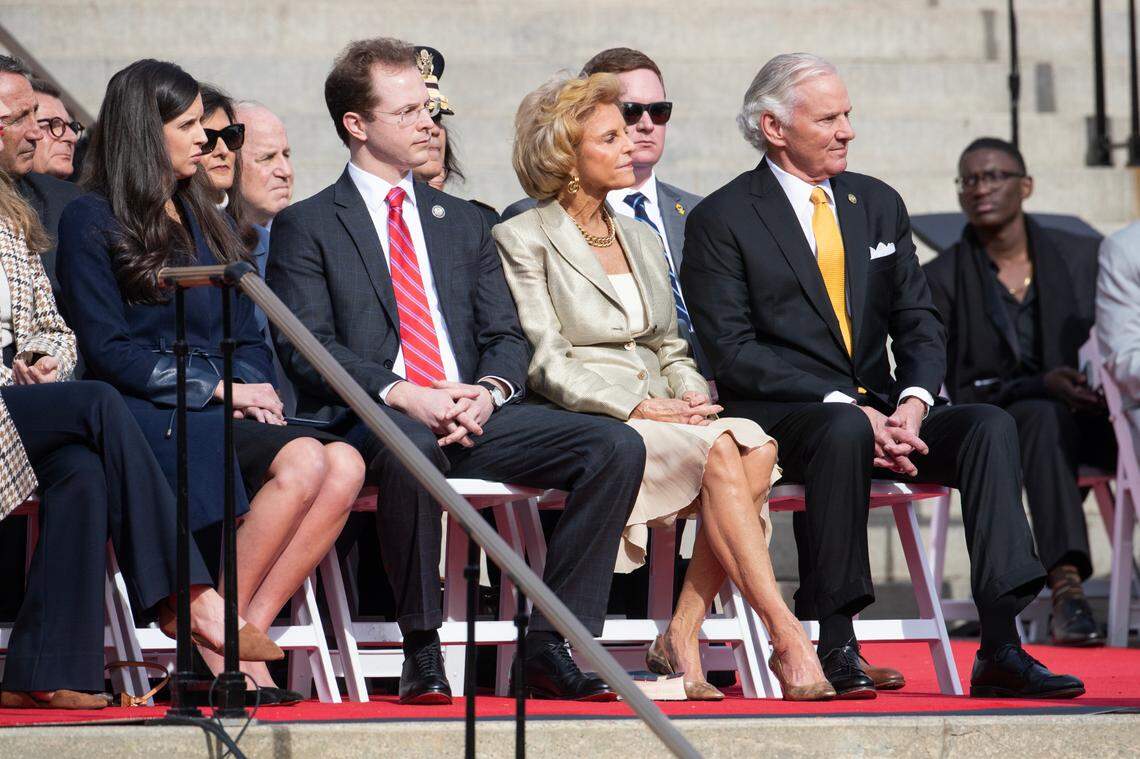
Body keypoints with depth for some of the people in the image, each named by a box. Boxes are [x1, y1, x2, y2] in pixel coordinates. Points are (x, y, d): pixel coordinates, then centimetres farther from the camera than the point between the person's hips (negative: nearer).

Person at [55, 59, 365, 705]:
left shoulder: (205, 222, 25)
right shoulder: (93, 222, 3)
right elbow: (107, 350, -6)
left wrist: (254, 385, -2)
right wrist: (215, 386, -12)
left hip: (230, 409, 7)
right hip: (152, 415, -7)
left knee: (345, 464, -25)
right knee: (302, 463, -32)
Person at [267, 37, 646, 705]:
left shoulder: (464, 223, 23)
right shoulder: (308, 226, 7)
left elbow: (507, 336, 16)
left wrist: (489, 392, -9)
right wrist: (403, 395, -20)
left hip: (475, 418, 5)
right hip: (370, 421, -5)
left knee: (617, 445, -19)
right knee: (410, 447, -42)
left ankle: (551, 646, -18)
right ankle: (422, 648, -27)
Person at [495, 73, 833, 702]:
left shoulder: (642, 240, 23)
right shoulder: (522, 239, 1)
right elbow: (546, 365, -8)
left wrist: (691, 396, -1)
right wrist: (641, 407, -17)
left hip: (660, 417, 6)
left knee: (756, 446, -27)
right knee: (718, 453, -32)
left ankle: (682, 637, -26)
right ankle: (785, 636, -35)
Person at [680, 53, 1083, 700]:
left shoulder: (879, 204, 16)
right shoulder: (722, 221, -2)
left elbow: (920, 322, 12)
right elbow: (734, 353, -11)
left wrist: (912, 402, -10)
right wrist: (848, 407, -21)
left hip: (879, 409, 5)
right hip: (777, 420, -5)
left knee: (989, 424, -21)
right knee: (843, 431, -39)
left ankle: (1000, 649, -29)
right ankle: (835, 645, -31)